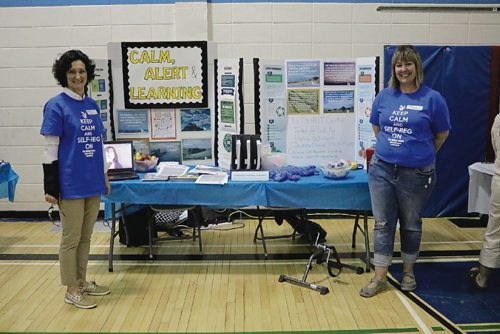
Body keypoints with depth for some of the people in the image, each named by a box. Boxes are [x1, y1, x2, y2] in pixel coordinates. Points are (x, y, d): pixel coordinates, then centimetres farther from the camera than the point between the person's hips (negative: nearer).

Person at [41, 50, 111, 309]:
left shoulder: (92, 105, 9)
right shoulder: (56, 106, -9)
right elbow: (50, 149, -11)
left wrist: (103, 177, 18)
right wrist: (50, 187, -13)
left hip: (92, 183, 6)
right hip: (71, 186, -6)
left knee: (85, 236, 16)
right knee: (71, 238, 5)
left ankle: (82, 281, 30)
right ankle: (71, 290, 18)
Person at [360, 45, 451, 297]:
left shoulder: (432, 98, -7)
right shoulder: (384, 96, 3)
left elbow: (442, 134, 3)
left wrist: (421, 154, 9)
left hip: (416, 174, -2)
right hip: (381, 170, 3)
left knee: (411, 225, 13)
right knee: (382, 224, 6)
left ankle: (408, 272, 33)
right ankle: (380, 278, 16)